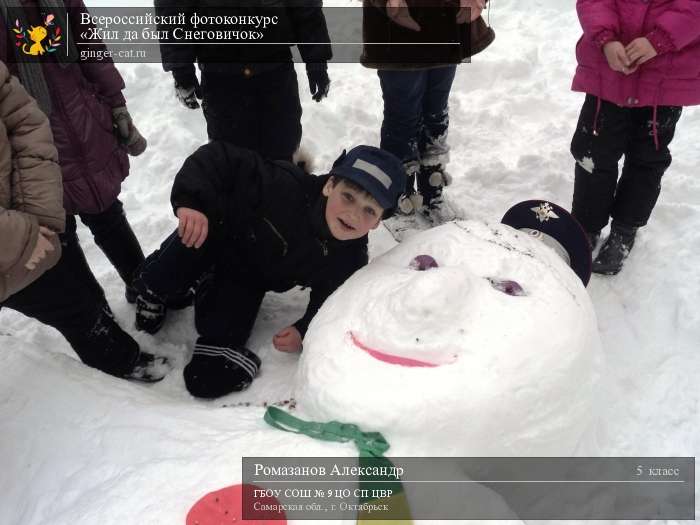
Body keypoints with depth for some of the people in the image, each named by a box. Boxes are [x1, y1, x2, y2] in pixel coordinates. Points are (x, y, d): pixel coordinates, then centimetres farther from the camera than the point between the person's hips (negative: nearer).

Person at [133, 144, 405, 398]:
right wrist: (191, 201, -47)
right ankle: (152, 292, -5)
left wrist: (305, 331, -27)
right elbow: (218, 158, -32)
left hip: (247, 281, 2)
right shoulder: (285, 186, -36)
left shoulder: (351, 261, -23)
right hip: (221, 240, -1)